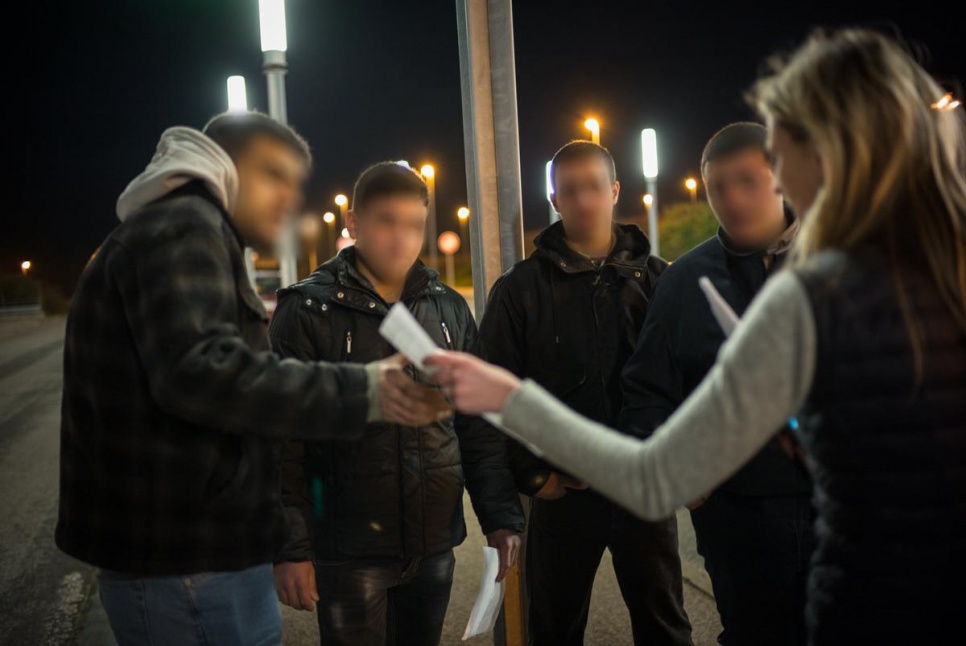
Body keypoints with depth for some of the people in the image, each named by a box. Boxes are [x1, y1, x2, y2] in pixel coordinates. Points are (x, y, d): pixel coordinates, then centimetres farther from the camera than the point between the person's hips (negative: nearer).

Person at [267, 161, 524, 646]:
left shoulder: (449, 309, 6)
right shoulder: (309, 311, -7)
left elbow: (479, 425, 9)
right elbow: (283, 440, -9)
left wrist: (501, 516, 4)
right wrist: (290, 547, -11)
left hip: (434, 546, 4)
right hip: (348, 551, -4)